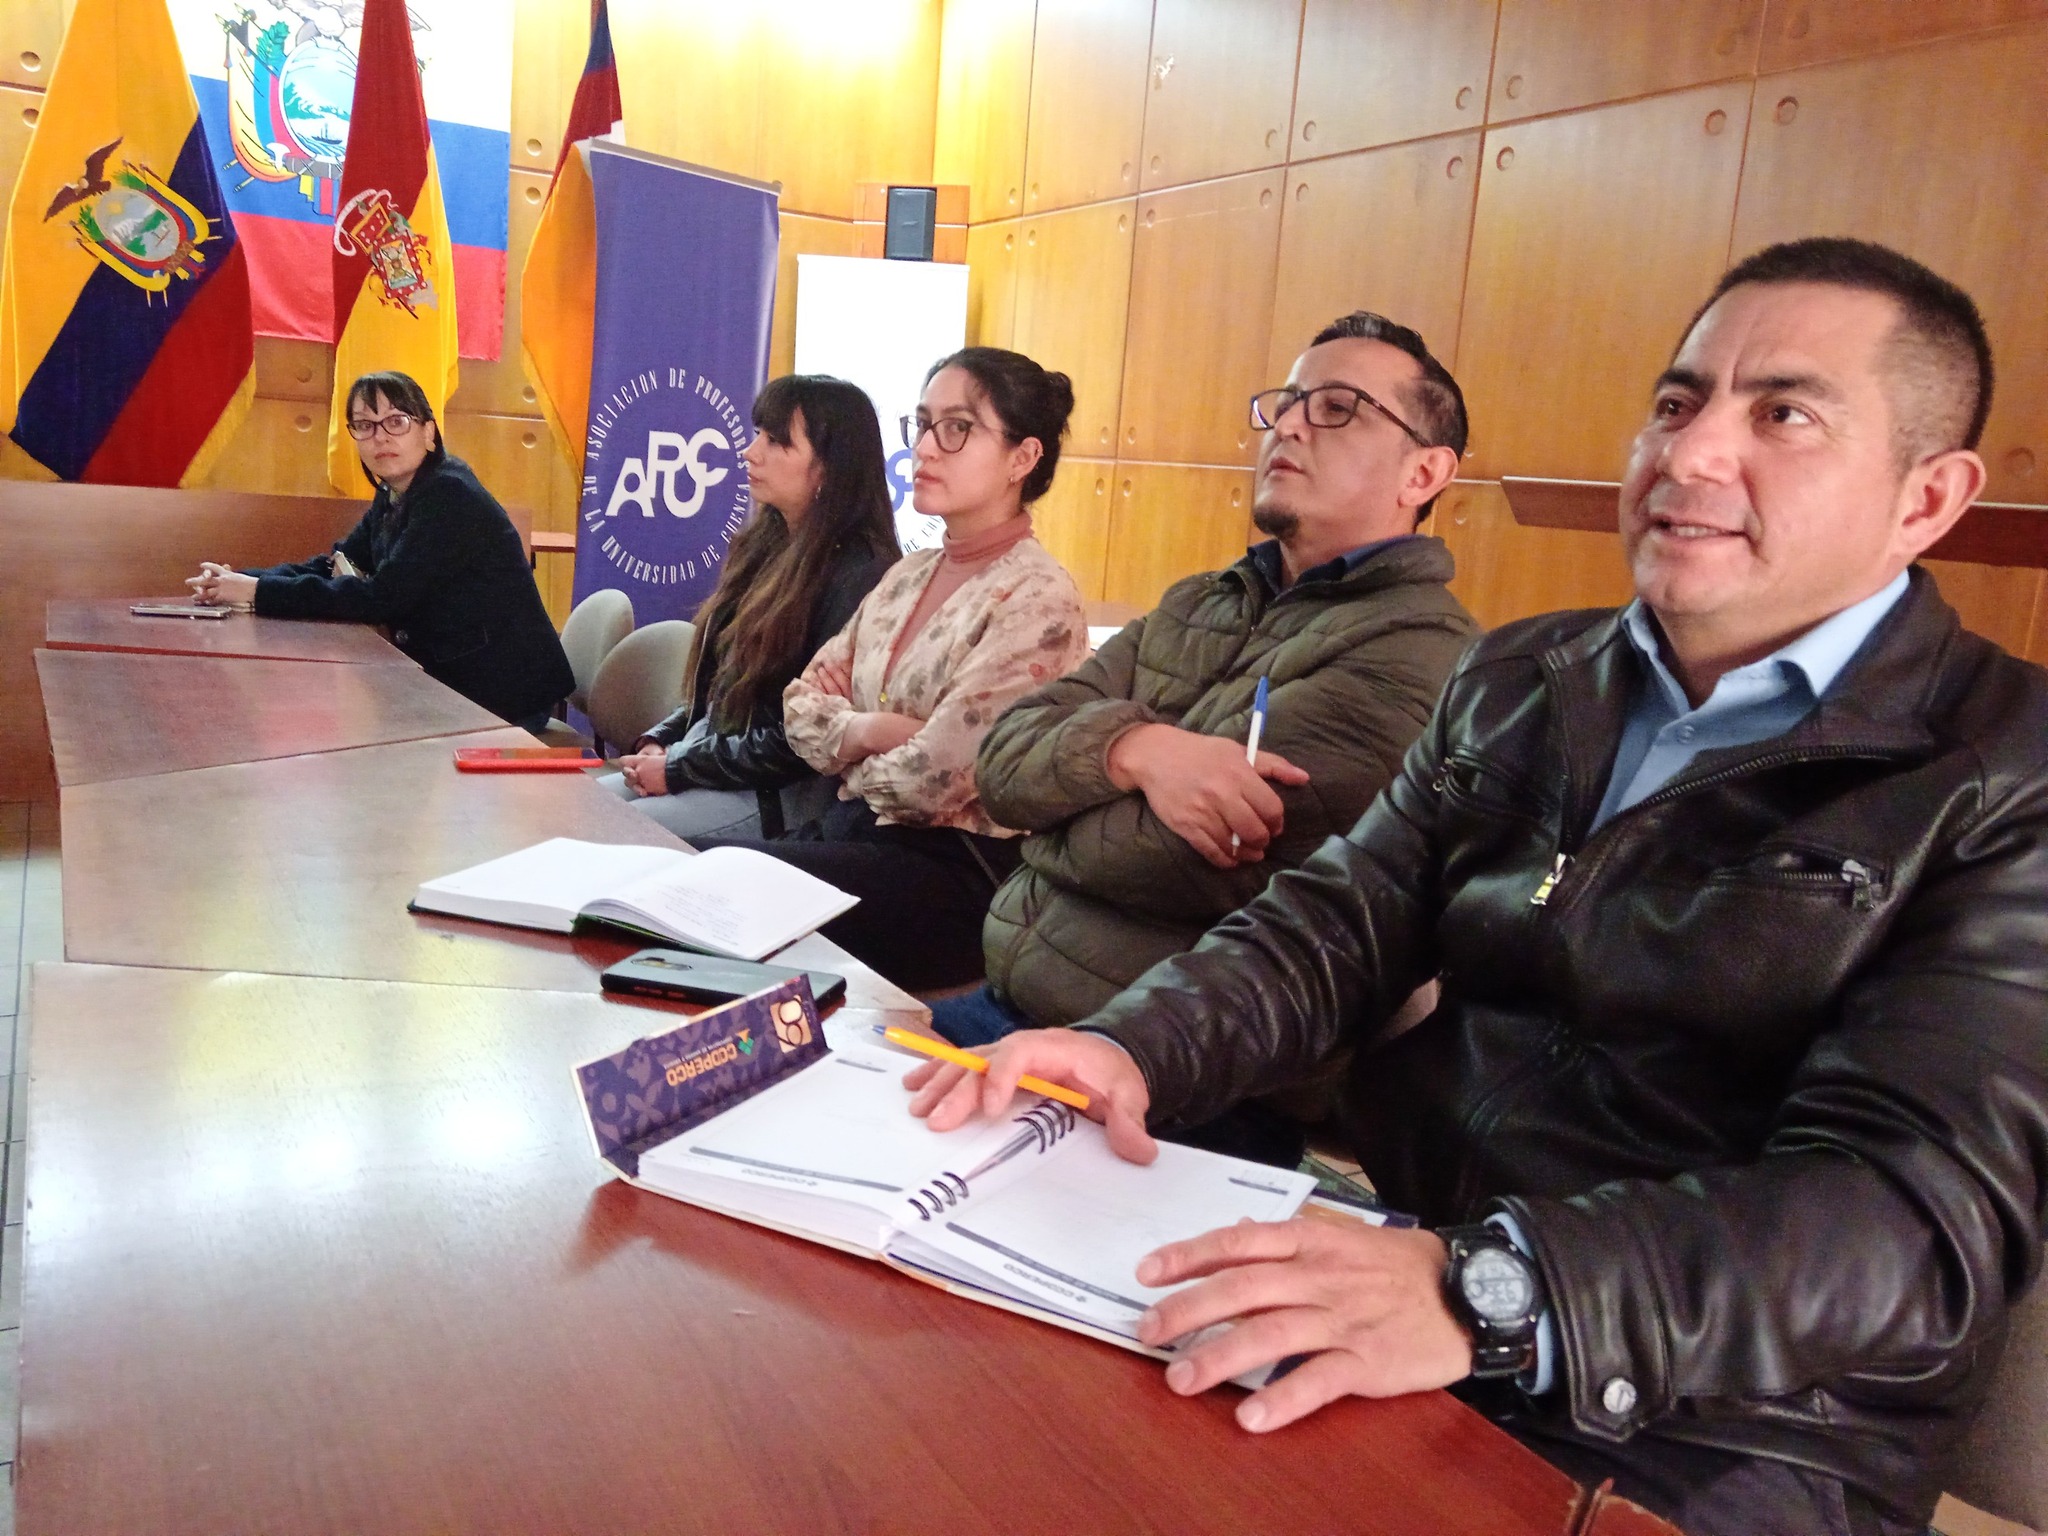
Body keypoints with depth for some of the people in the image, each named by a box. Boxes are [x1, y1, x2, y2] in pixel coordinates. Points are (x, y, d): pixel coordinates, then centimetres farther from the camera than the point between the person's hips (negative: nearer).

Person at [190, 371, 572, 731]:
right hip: (450, 681, 7)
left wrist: (259, 591, -22)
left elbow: (383, 596, -25)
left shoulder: (449, 496, -19)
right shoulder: (392, 498, 10)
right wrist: (240, 581, -10)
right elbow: (331, 565, 7)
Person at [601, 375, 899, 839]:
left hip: (783, 796, -9)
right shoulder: (765, 545, 10)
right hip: (706, 760, 9)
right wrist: (659, 743, 2)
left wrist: (677, 770, -14)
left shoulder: (855, 577, -18)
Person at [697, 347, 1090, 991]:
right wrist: (871, 730, -9)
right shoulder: (908, 576, 12)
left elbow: (932, 778, -19)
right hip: (856, 830, 7)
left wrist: (851, 749, 0)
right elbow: (803, 705, 11)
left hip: (956, 870, -7)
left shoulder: (1036, 600, -14)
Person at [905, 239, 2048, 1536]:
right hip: (1389, 1256, 5)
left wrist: (1483, 1292, -35)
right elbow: (1339, 919, 7)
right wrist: (1134, 1048, -15)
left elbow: (1927, 1208, -19)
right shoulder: (1518, 684, 10)